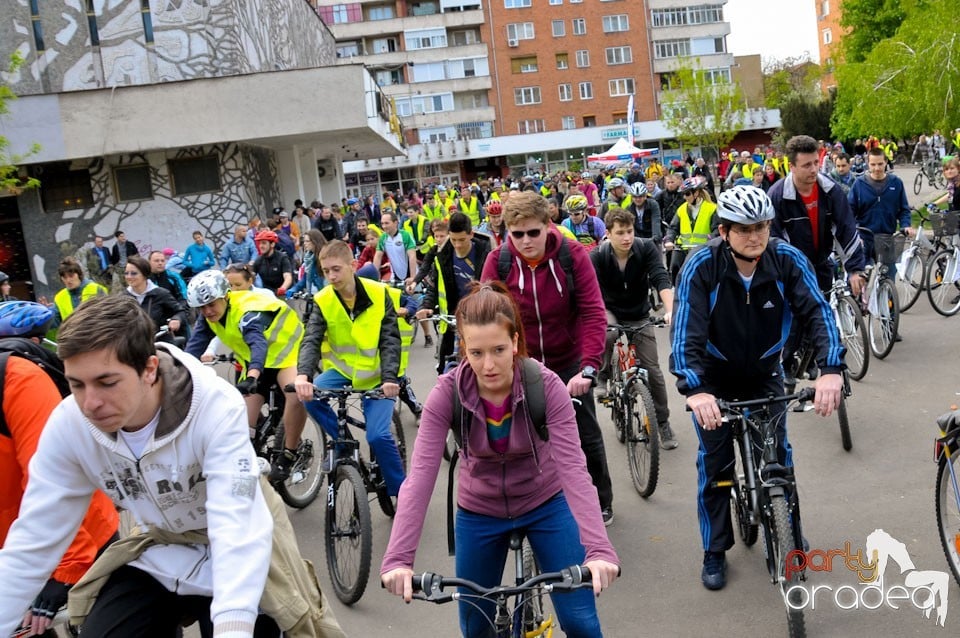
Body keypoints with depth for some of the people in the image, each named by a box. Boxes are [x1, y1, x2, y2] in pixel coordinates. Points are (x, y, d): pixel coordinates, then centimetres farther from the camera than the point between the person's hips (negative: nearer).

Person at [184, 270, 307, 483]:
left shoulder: (248, 310, -31)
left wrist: (252, 377, -66)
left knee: (296, 394, -35)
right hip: (254, 361, 7)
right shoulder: (207, 317, -8)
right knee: (244, 424, -3)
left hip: (286, 350, -7)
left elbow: (258, 343, -49)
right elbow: (194, 347, -14)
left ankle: (287, 456, -21)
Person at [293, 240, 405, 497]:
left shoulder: (378, 294, -13)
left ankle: (399, 488, 5)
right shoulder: (323, 301, -9)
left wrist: (390, 377, -32)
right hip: (342, 368, 3)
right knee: (310, 397, -26)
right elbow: (311, 340, -21)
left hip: (375, 373, -3)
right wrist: (303, 375, -41)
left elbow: (390, 339, -16)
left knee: (378, 435, -18)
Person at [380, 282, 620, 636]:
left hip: (545, 504, -1)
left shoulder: (546, 386, -25)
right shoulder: (447, 393, -22)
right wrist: (398, 559, -40)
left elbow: (573, 468, -32)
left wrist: (599, 550, -44)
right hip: (479, 512, 1)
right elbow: (420, 476, -29)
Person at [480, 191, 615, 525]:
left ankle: (601, 501, 36)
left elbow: (593, 313, -20)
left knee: (586, 434, 13)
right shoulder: (498, 261, -14)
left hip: (569, 363, 0)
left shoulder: (572, 254, -17)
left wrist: (589, 368, -30)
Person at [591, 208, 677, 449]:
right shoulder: (598, 256, -20)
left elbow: (661, 279, -29)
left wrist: (670, 310, -45)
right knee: (607, 336, -36)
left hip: (639, 316, 1)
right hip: (610, 312, -1)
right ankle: (603, 378, -7)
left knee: (653, 370, -2)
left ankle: (663, 422, 15)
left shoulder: (646, 248, -19)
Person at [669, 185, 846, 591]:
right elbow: (686, 330, -33)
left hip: (764, 373, 2)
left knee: (778, 453, 5)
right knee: (714, 461, 0)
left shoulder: (788, 260, -19)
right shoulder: (702, 266, -26)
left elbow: (818, 313, -25)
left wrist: (831, 370, -42)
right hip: (714, 377, -2)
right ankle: (715, 551, 17)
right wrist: (694, 389, -47)